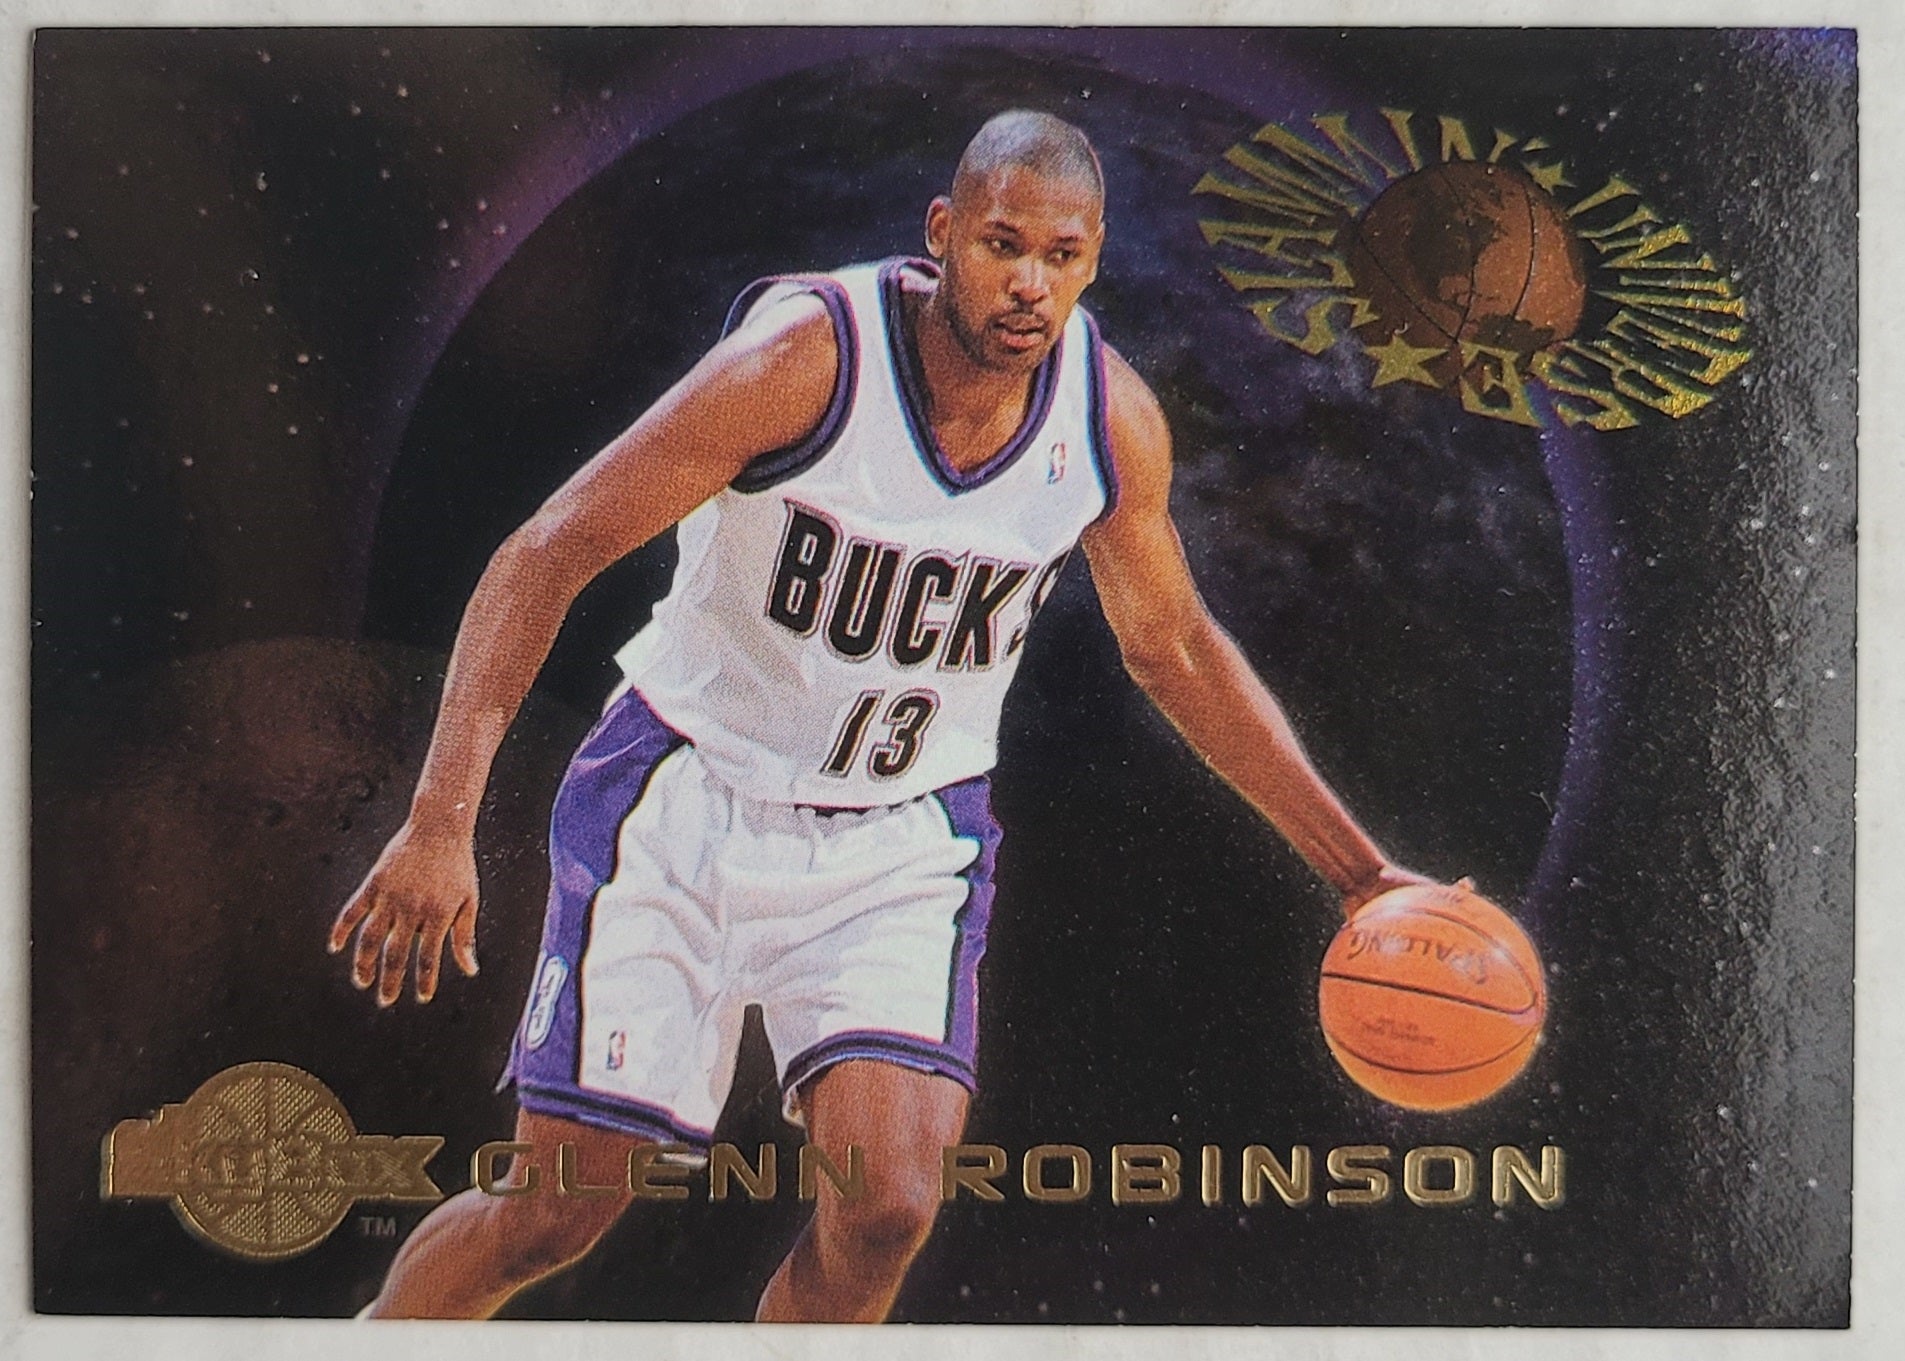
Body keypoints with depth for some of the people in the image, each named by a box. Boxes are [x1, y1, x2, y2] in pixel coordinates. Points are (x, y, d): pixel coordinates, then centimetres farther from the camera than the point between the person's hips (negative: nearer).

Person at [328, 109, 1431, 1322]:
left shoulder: (1115, 420, -8)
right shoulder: (809, 356, -22)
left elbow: (1174, 646, 6)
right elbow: (547, 553, -20)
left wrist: (1358, 869, 7)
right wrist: (442, 822, -30)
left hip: (906, 838, 3)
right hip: (688, 797, -2)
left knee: (890, 1208, -13)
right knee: (557, 1211, 3)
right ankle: (379, 1330, 37)